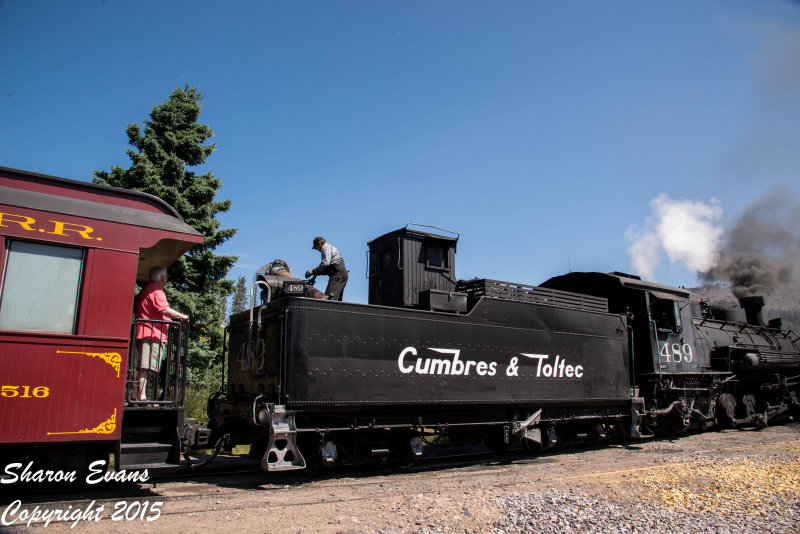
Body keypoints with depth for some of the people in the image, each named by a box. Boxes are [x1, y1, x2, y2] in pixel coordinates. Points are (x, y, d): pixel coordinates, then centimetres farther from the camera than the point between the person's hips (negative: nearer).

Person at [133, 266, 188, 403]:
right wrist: (182, 317, -8)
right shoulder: (157, 290, -6)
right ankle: (142, 395, -15)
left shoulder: (144, 290, 25)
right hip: (153, 333, -10)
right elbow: (164, 310, -19)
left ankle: (135, 395, 10)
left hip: (141, 332, 10)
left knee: (139, 366, 8)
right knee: (146, 366, -13)